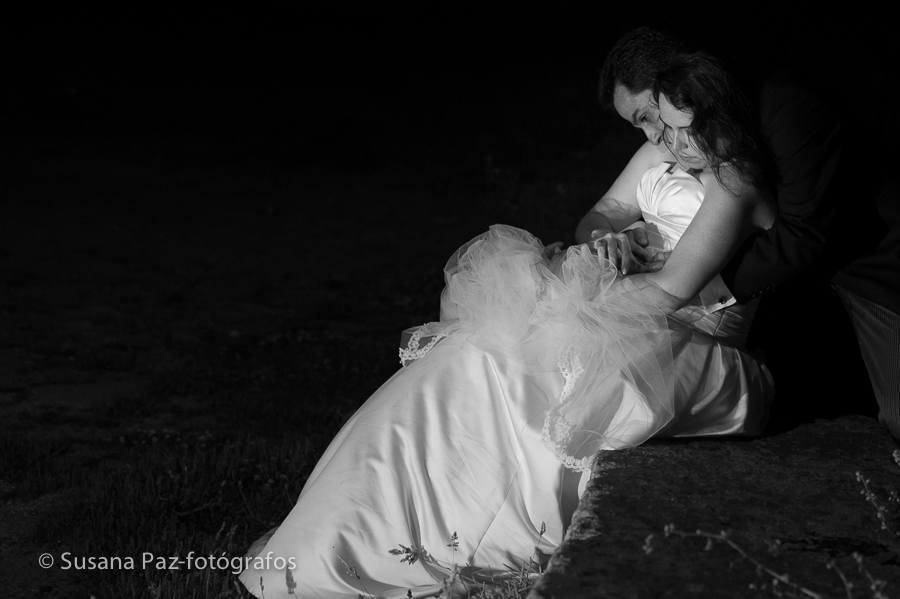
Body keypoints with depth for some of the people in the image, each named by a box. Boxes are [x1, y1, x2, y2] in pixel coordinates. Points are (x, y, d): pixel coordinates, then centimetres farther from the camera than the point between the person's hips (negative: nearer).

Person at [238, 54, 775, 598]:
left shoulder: (731, 188, -15)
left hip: (688, 334, -9)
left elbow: (675, 287, -20)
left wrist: (585, 294, -17)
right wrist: (602, 238, -1)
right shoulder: (659, 155, 12)